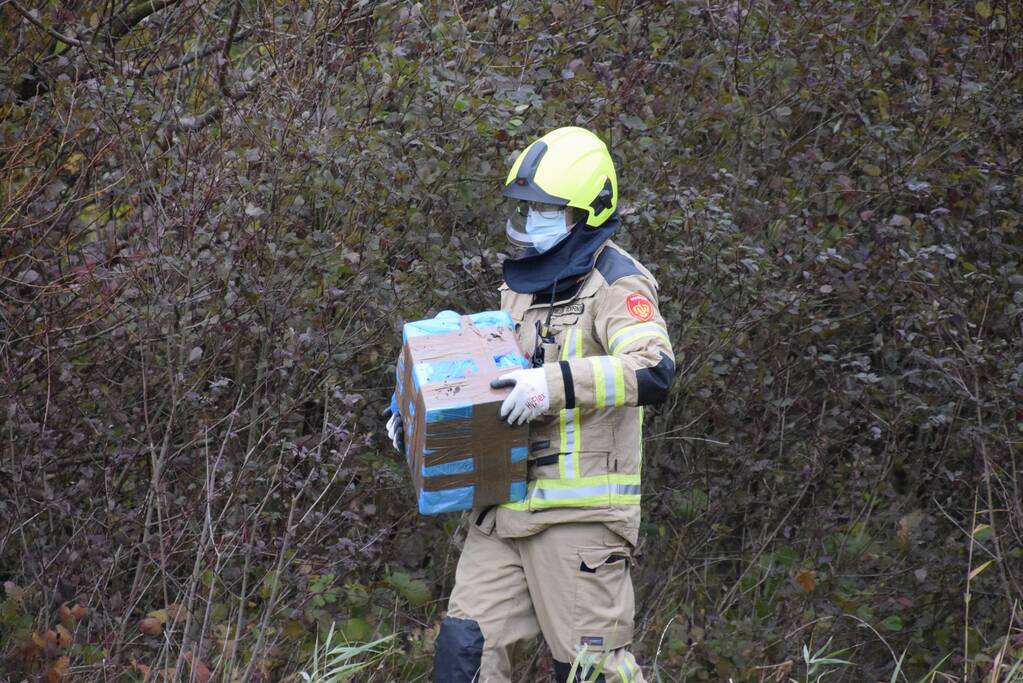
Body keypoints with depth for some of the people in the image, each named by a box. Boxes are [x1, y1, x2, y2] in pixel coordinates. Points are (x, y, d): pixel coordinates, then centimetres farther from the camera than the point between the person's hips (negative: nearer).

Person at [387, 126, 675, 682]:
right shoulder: (521, 284, 17)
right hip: (506, 507, 8)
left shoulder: (615, 283, -9)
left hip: (578, 510, -8)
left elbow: (654, 372, -26)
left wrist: (555, 384, -34)